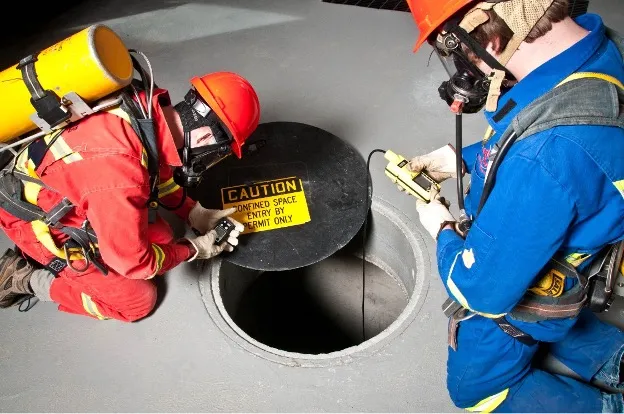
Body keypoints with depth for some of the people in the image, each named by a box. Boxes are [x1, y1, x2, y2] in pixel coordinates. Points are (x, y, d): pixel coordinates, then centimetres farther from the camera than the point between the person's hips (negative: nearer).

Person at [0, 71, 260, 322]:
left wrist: (195, 213, 0)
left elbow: (159, 174, 7)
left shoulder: (151, 109, -16)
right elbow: (133, 262, -24)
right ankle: (29, 280, 8)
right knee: (137, 300, 1)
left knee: (161, 237, 11)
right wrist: (193, 250, -10)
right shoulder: (120, 173, -40)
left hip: (68, 202, 8)